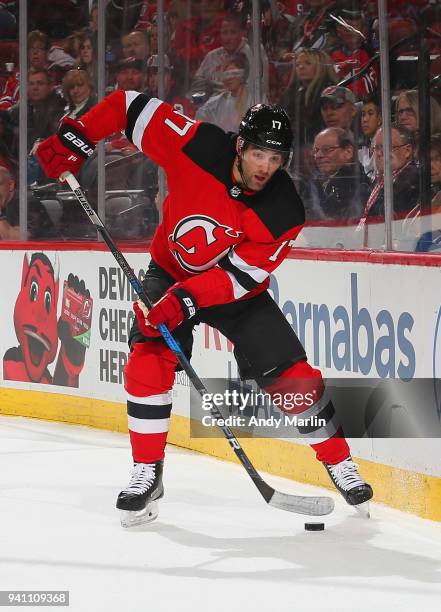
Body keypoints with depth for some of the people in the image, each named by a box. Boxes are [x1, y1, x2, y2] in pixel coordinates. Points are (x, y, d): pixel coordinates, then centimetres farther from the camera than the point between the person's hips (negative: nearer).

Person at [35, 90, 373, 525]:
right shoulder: (198, 147, -27)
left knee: (293, 376, -9)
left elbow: (241, 275, -28)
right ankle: (147, 475, -6)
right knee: (148, 359, -19)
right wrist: (75, 139, -25)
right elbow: (130, 106, -19)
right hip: (171, 272, 1)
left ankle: (339, 462, 12)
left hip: (238, 290, -1)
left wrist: (187, 300, -39)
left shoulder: (284, 212, -27)